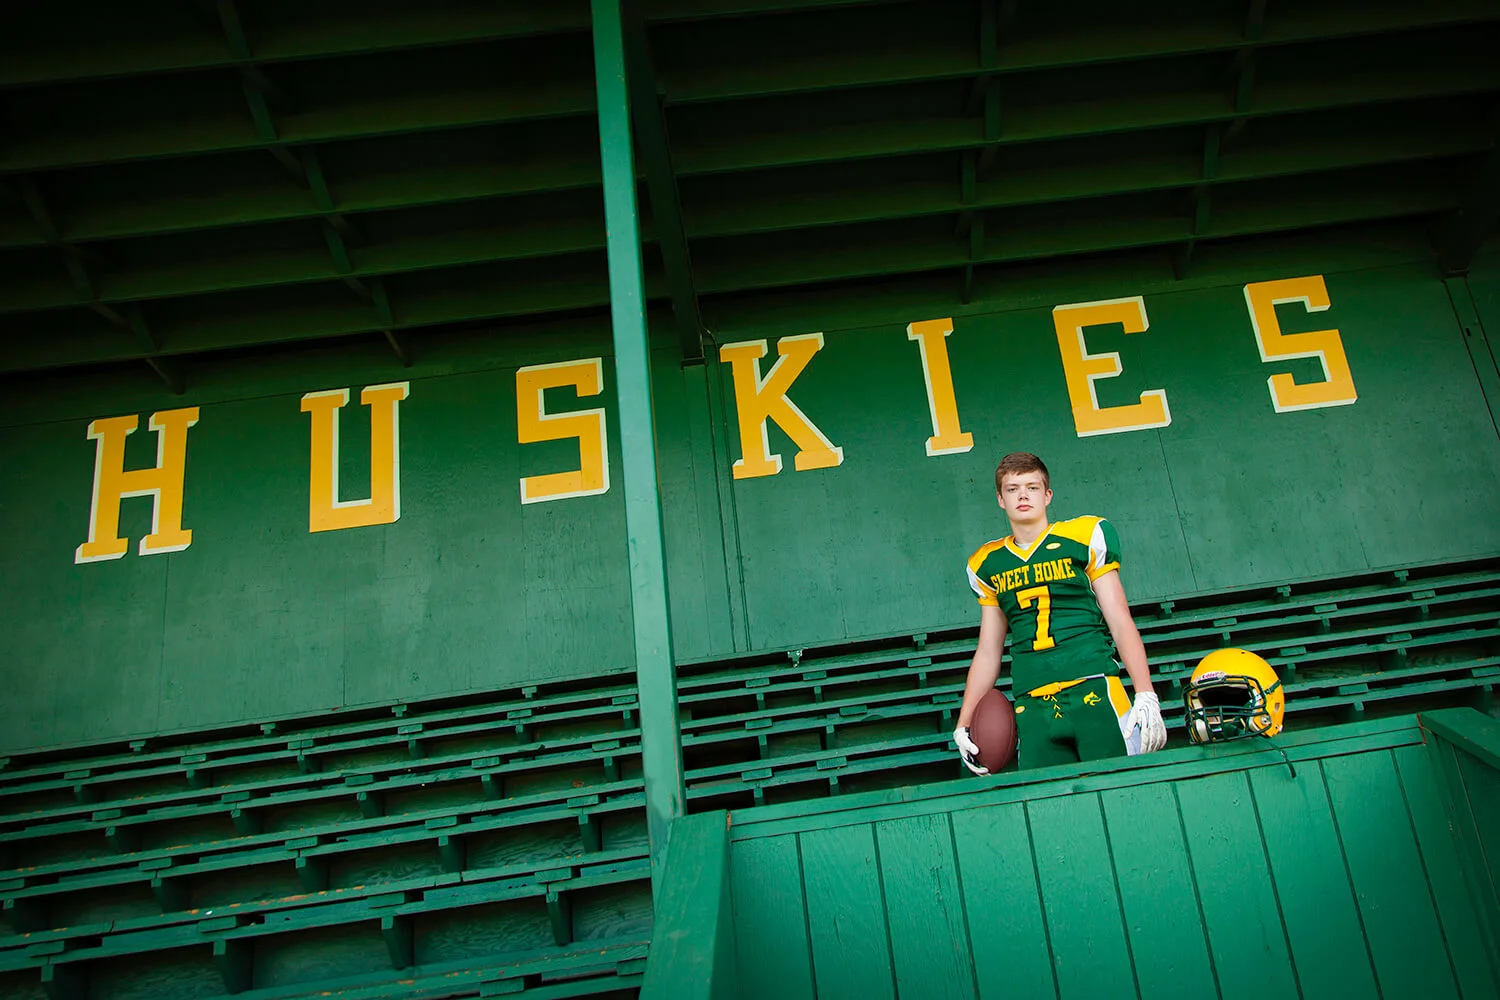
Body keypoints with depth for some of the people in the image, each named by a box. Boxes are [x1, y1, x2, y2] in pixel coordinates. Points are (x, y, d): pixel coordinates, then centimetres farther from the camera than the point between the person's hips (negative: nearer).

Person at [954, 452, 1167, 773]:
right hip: (1032, 708, 2)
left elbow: (1121, 623, 4)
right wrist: (963, 724, 12)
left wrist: (1146, 695, -7)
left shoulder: (1086, 537, 5)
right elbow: (988, 652, 18)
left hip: (1095, 690, -2)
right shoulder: (987, 564, 14)